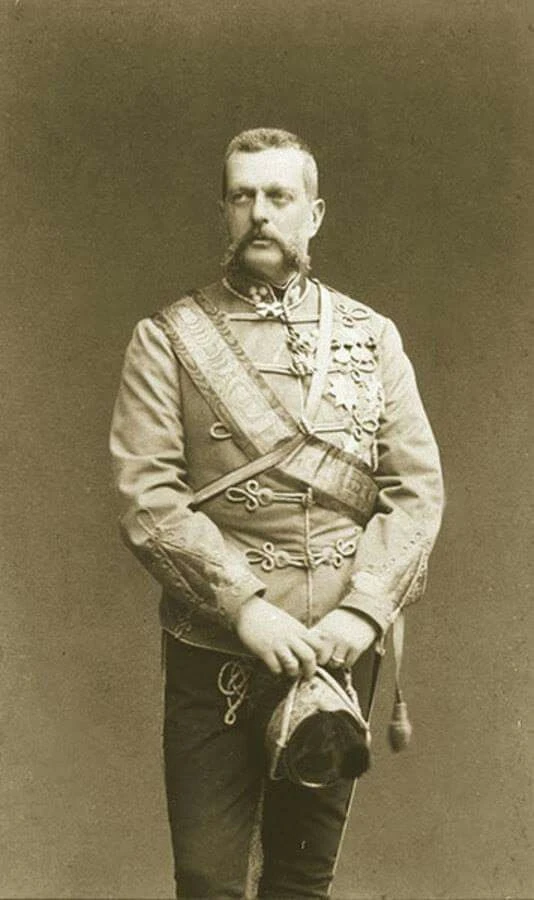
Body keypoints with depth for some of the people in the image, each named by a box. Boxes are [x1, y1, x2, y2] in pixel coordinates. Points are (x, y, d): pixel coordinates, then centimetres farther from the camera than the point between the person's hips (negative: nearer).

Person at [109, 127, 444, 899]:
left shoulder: (372, 337, 6)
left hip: (341, 650, 3)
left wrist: (363, 611, -13)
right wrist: (247, 607, -19)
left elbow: (418, 488, 0)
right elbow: (145, 497, -10)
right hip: (217, 653, -2)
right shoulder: (168, 339, -1)